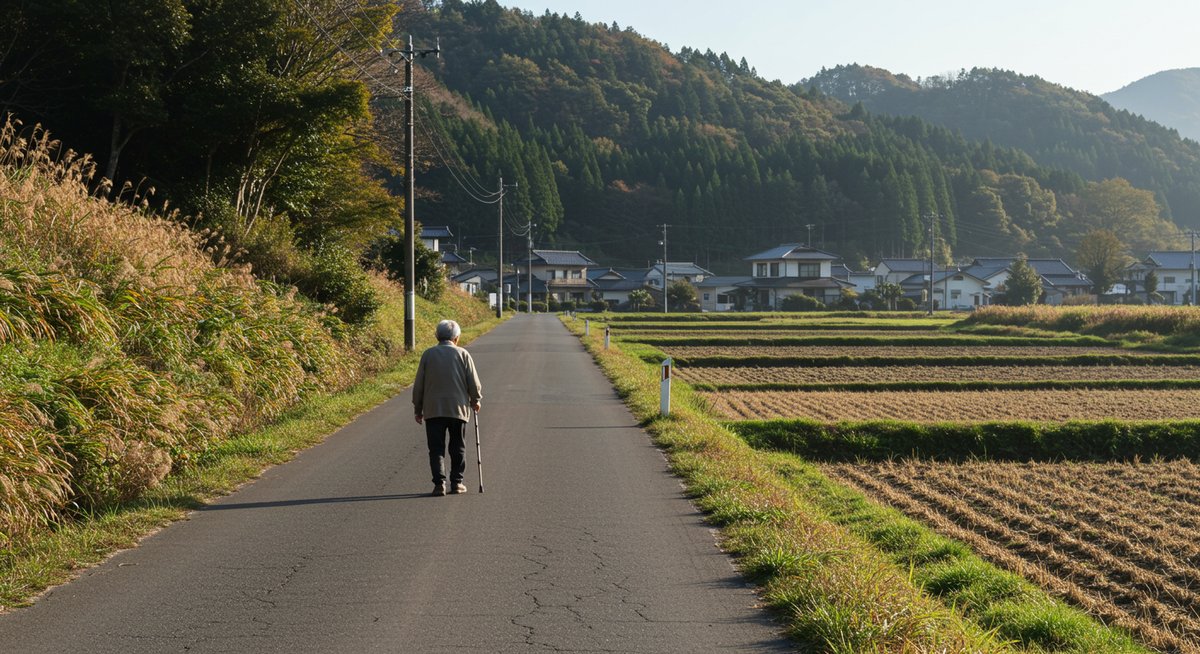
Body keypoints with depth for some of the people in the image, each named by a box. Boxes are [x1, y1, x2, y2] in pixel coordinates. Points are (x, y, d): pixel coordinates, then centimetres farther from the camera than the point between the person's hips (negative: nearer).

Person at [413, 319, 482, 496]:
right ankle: (457, 482, 12)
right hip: (458, 409, 0)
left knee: (436, 449, 2)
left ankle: (439, 483, -8)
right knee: (458, 448, 12)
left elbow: (418, 385, 3)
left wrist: (418, 409, 12)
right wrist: (475, 400, 19)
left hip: (433, 410, 0)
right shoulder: (463, 354, -1)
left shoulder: (428, 355, 1)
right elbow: (474, 383, 1)